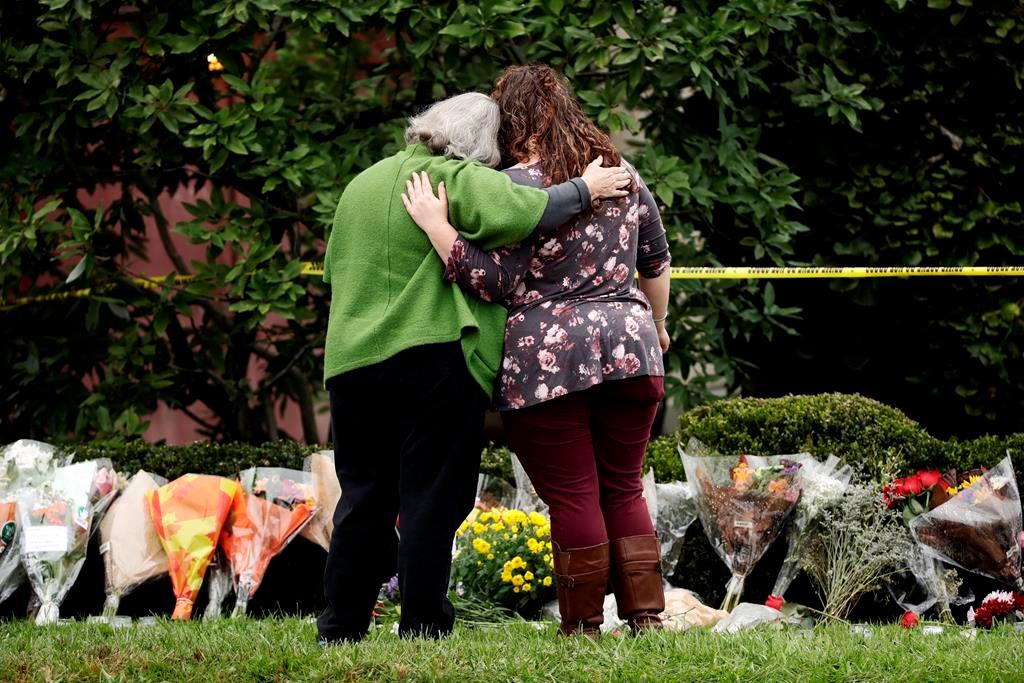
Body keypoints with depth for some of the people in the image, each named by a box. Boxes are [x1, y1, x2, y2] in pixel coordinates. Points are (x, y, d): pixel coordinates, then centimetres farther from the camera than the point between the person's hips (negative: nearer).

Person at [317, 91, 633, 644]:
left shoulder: (363, 183, 18)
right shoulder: (460, 180, -7)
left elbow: (336, 270, 24)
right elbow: (514, 213, -24)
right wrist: (583, 190, -12)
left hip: (350, 360, 7)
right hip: (433, 356, -7)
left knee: (364, 498, 12)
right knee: (432, 499, -1)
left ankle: (341, 628, 12)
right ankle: (421, 628, -2)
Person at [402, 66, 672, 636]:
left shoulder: (513, 188, -9)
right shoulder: (623, 174, 11)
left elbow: (496, 282, -13)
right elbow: (657, 259, 22)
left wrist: (435, 224, -12)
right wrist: (657, 323, 37)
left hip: (546, 362, -5)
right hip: (628, 352, 5)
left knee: (573, 497, 1)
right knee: (624, 492, 13)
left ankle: (584, 628, 4)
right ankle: (647, 619, 9)